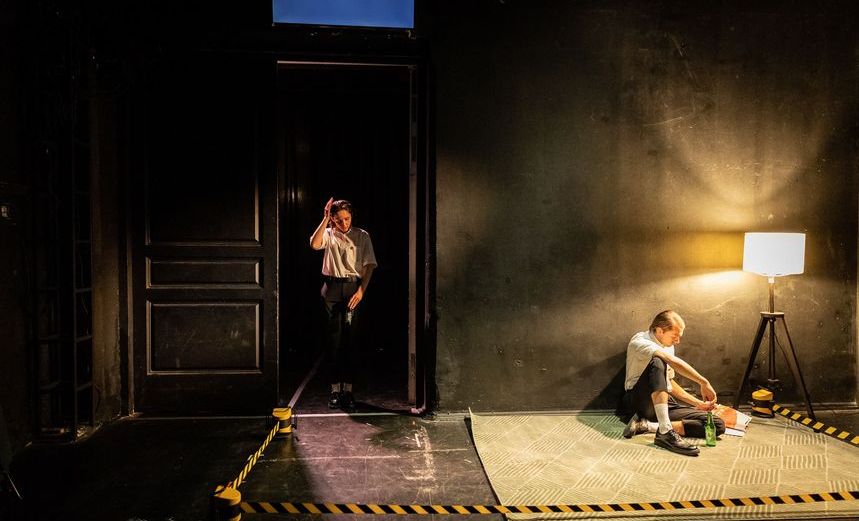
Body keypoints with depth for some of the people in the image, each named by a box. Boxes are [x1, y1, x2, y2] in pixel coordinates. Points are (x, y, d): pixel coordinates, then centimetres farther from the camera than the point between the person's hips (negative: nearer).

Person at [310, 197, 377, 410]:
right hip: (332, 287, 1)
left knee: (349, 339, 0)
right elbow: (314, 244, -14)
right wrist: (325, 219, -14)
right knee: (333, 338, 2)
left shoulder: (362, 236, 7)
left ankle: (347, 388, 7)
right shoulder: (328, 234, 8)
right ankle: (335, 388, 10)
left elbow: (369, 265, 1)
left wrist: (361, 291, -9)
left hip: (353, 288, -1)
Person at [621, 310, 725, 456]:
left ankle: (649, 425, -21)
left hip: (665, 402, 8)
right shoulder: (640, 341, -13)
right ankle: (665, 432, -39)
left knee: (718, 425, -11)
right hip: (639, 400, -8)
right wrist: (704, 382, -27)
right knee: (657, 362, -35)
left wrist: (698, 403, 12)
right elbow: (673, 361, -30)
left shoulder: (668, 346, 14)